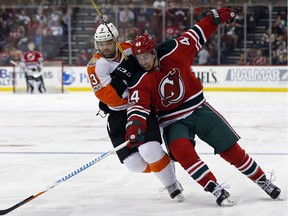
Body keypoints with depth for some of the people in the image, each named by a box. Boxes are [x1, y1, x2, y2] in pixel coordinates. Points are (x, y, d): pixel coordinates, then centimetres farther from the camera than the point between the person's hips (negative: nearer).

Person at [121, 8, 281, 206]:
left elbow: (195, 37, 1)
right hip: (173, 121, -1)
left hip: (199, 109, 1)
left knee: (231, 149, -1)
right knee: (181, 150, -31)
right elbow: (138, 105, -25)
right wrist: (134, 124, -44)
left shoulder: (172, 53, -12)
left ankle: (262, 180, 17)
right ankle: (216, 190, -26)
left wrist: (216, 18, -2)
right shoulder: (139, 81, -13)